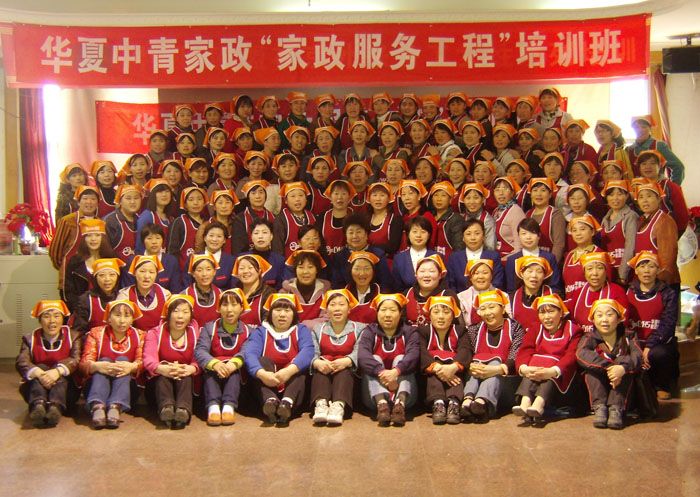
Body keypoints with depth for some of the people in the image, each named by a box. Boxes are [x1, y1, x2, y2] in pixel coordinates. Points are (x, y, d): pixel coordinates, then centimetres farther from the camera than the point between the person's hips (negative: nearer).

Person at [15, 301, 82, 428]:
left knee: (60, 370, -27)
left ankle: (56, 406, -55)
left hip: (64, 389, 0)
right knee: (41, 367, -24)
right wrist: (38, 373, -35)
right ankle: (38, 404, -53)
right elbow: (21, 362, -11)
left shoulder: (73, 336, 8)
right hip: (35, 389, 1)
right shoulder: (30, 339, 10)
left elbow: (76, 359, -13)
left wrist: (57, 371, -37)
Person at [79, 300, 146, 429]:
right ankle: (97, 406, -51)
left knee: (123, 359, -23)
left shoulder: (140, 336, 7)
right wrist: (96, 366, -34)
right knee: (104, 360, -25)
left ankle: (116, 407, -47)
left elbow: (143, 362, -10)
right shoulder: (96, 333, 6)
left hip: (127, 387, 0)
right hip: (97, 383, 0)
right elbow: (83, 364, -8)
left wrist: (132, 367, -36)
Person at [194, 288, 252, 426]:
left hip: (235, 373, 0)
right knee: (209, 369, -32)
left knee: (234, 368, -33)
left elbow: (246, 352, -11)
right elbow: (199, 351, -7)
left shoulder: (248, 331, 11)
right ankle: (213, 407, -46)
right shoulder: (209, 328, 11)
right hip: (213, 374, 1)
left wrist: (234, 363, -36)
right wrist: (214, 363, -31)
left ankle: (229, 407, -45)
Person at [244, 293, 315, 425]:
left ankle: (288, 403, -49)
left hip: (293, 385, 0)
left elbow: (308, 352, -10)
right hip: (267, 386, 0)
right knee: (263, 361, -22)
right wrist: (262, 373, -33)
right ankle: (270, 400, -48)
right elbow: (250, 354, -9)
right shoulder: (260, 332, 13)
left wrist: (290, 370, -33)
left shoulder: (301, 330, 13)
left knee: (299, 367, -24)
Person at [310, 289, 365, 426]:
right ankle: (321, 403, -52)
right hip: (323, 373, 1)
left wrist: (346, 361, -32)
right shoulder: (318, 329, 19)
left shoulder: (359, 329, 13)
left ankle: (339, 405, -54)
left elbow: (359, 353, -8)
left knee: (344, 368, -33)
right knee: (321, 366, -30)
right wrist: (317, 362, -27)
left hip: (347, 374, -1)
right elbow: (312, 353, -1)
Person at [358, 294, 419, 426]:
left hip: (404, 392, 0)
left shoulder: (409, 332, 4)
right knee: (375, 359, -19)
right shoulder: (370, 332, 4)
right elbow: (362, 355, -17)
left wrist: (395, 371, -39)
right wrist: (381, 372, -36)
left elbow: (413, 356, -18)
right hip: (374, 396, 0)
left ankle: (400, 403, -43)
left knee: (401, 359, -19)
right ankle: (381, 404, -45)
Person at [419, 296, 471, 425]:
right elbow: (422, 353, -12)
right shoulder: (423, 330, 9)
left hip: (453, 369, 0)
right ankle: (437, 403, -52)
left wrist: (453, 367, -34)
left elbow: (465, 351, -9)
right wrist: (436, 367, -35)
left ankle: (454, 403, -52)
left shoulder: (460, 330, 13)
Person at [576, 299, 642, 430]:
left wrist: (623, 367, -45)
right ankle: (599, 407, -31)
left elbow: (638, 355, -24)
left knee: (623, 360, -26)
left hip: (623, 389, 0)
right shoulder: (590, 338, -6)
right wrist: (607, 368, -42)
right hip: (599, 385, 0)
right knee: (591, 367, -25)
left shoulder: (628, 337, -4)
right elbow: (581, 354, -29)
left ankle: (616, 408, -33)